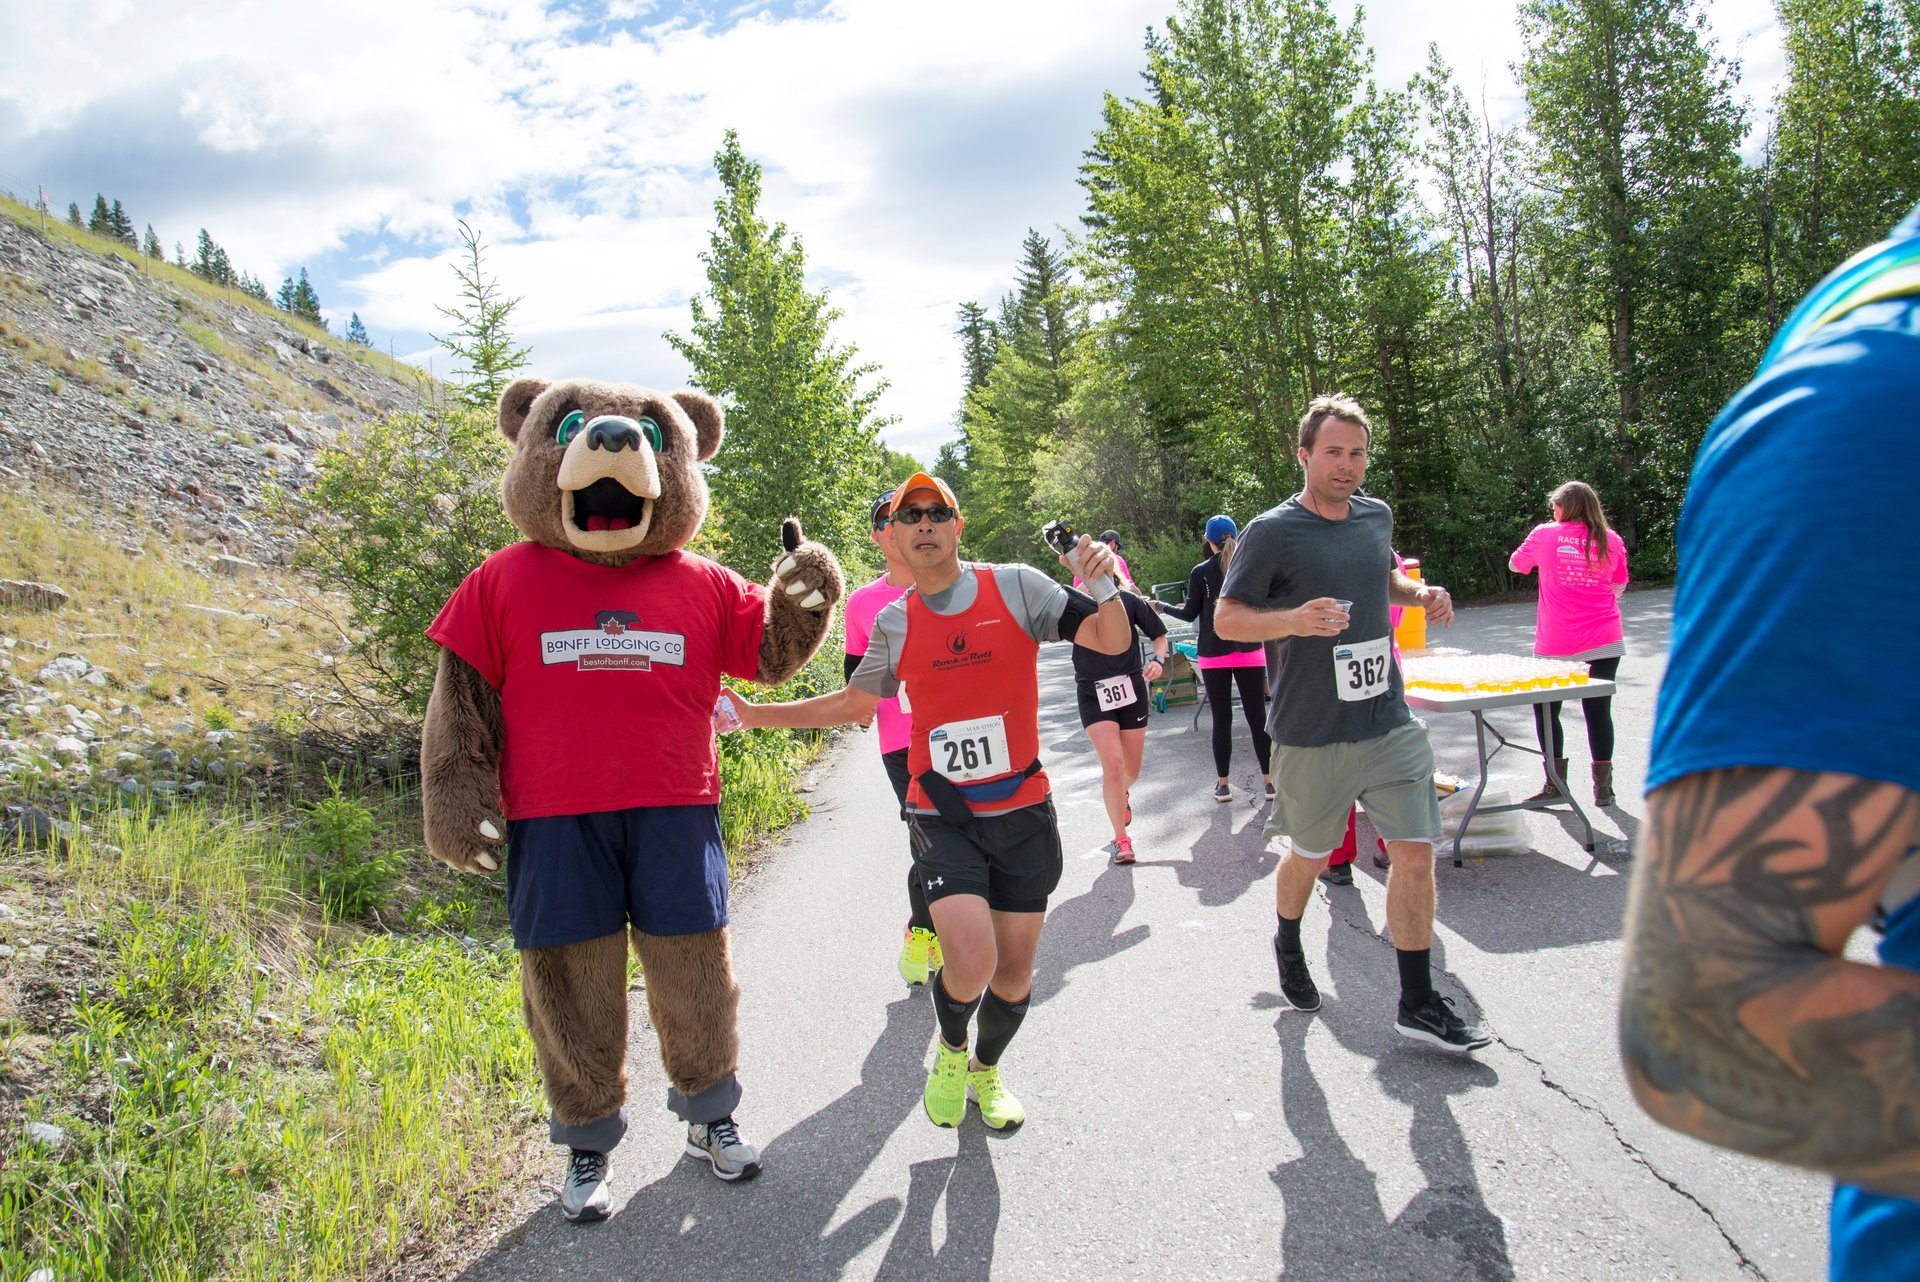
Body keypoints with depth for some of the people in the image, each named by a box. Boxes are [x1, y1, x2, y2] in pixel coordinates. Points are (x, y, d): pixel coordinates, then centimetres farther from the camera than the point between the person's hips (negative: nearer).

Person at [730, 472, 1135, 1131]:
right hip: (943, 818, 0)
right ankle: (951, 1051, 17)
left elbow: (1114, 643, -6)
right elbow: (854, 701, 19)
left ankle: (986, 1071, 40)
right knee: (972, 961, -18)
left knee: (1015, 967, 8)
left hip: (1024, 812, 1)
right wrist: (754, 714, 15)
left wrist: (1102, 590, -27)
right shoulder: (894, 624, 3)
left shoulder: (1016, 587, -4)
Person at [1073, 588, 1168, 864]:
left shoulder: (1128, 601, -4)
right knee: (1113, 766, -15)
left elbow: (1160, 635, 7)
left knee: (1132, 770, 12)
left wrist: (1158, 660, -13)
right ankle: (1120, 839, 0)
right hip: (1093, 694, -2)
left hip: (1131, 689, 2)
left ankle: (1122, 794, 50)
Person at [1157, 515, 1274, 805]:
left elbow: (1190, 614, 0)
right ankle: (1270, 781, 6)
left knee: (1222, 719, 6)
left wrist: (1161, 606, 14)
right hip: (1249, 651, 1)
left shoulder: (1200, 572, -5)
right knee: (1258, 716, 4)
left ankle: (1223, 784, 9)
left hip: (1213, 655, -1)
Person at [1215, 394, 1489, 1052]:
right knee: (1310, 855, 13)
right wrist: (1294, 619, -27)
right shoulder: (1272, 531, -10)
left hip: (1390, 724, 4)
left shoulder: (1377, 516, 8)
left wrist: (1422, 594, 7)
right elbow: (1226, 618, -10)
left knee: (1416, 853, -1)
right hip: (1312, 734, -4)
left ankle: (1418, 1003, 12)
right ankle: (1289, 947, 44)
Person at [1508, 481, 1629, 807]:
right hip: (1605, 639, 2)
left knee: (1546, 708, 10)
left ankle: (1555, 783, 7)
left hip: (1556, 643, -2)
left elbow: (1516, 564, 13)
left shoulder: (1545, 535, -3)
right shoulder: (1611, 540, 3)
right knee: (1598, 710, 7)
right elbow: (1618, 587, 13)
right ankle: (1603, 787, 9)